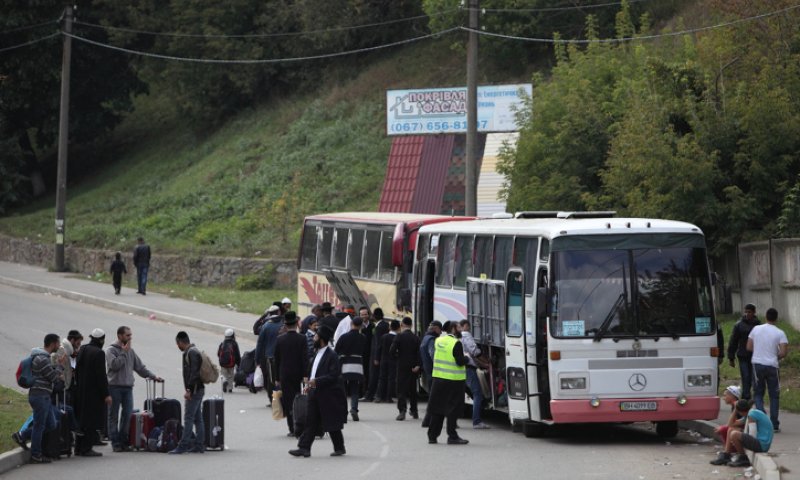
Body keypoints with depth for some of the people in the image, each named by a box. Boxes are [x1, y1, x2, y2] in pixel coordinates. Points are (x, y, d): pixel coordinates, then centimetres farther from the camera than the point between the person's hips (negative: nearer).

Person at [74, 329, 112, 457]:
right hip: (94, 392, -8)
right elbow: (101, 375, -18)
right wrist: (106, 394, -15)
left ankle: (79, 448, 18)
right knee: (92, 420, -3)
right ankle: (87, 448, -5)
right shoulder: (98, 353, -16)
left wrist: (79, 386, 19)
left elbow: (77, 370, 14)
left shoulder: (82, 350, 9)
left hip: (81, 392, 8)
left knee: (81, 419, 14)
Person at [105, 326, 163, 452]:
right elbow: (115, 364, -19)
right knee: (114, 416, 1)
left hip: (128, 387, 5)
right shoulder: (111, 350, -4)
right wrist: (124, 352, -12)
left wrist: (153, 376, 6)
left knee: (127, 414, 0)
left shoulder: (130, 351, 15)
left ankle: (123, 441, 7)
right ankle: (115, 442, 3)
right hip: (115, 386, -5)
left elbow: (140, 367, 16)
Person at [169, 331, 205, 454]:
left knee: (188, 418, -10)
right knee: (197, 418, 11)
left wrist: (188, 389, -21)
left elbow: (194, 373, -22)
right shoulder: (194, 351, 17)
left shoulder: (191, 353, -14)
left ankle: (183, 446, -12)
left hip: (194, 390, -10)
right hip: (198, 389, 10)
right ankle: (199, 445, 13)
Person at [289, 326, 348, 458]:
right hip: (315, 394, 8)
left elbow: (333, 376, -20)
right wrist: (309, 385, 8)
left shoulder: (332, 356, -15)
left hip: (329, 396, -8)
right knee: (311, 422, 3)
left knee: (332, 424, 2)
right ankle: (304, 448, 1)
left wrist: (316, 381, -23)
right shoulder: (318, 353, 13)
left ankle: (339, 448, 14)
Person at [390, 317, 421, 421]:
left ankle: (402, 411, -14)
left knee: (401, 389, -1)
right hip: (413, 367, 3)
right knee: (413, 389, 17)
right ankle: (414, 411, 24)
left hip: (402, 366, -3)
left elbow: (392, 351, -15)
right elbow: (419, 353, -9)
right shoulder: (416, 338, 0)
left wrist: (397, 360, 1)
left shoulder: (399, 337, -9)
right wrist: (417, 365, -9)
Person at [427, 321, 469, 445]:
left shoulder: (438, 341, 6)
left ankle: (432, 435, 16)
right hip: (453, 380, -6)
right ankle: (452, 436, 1)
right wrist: (466, 358, 2)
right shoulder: (456, 343, -15)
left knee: (437, 408, 13)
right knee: (453, 408, 0)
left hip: (438, 378, 6)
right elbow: (460, 361, -18)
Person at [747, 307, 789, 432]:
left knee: (758, 393, 14)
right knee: (774, 395, 9)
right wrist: (777, 357, 7)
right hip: (772, 365, -2)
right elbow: (784, 352, -13)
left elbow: (749, 347, 4)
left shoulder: (756, 329, 1)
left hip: (757, 364, 2)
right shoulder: (780, 333, -7)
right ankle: (774, 424, 9)